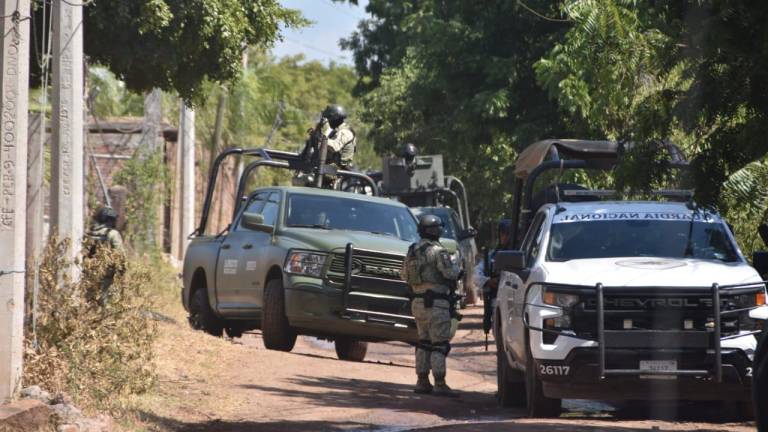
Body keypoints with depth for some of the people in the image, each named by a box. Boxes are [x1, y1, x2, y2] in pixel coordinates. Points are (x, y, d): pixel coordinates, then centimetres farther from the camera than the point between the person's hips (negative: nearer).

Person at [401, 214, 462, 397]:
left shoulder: (412, 251, 10)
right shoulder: (437, 251, -15)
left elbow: (404, 274, 16)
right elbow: (450, 273, -17)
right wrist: (456, 267, 3)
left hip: (418, 301, 8)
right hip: (436, 303, -8)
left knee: (424, 342, 15)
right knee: (439, 344, -6)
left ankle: (422, 381, 16)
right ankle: (439, 383, -9)